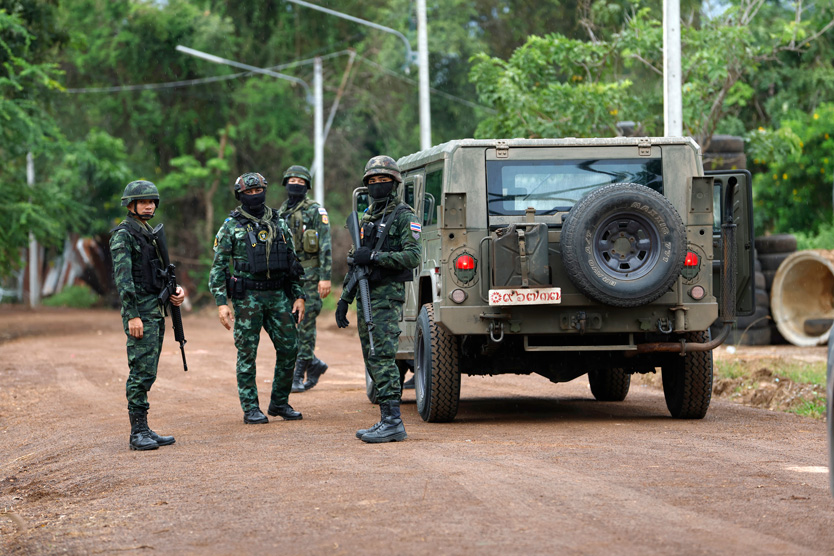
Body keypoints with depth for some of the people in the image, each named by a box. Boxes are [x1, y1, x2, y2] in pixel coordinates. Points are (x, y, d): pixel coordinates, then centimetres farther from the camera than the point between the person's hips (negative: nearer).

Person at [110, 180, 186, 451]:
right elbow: (122, 277, -17)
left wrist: (176, 289, 6)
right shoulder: (123, 234, -10)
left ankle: (144, 431, 13)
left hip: (155, 309, 9)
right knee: (141, 372, -10)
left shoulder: (149, 233, 17)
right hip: (139, 310, -9)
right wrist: (132, 316, -23)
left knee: (147, 372, 10)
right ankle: (138, 432, -8)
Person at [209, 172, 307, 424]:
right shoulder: (231, 227, -1)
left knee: (289, 347, 2)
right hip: (247, 297, -4)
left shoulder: (279, 224, 11)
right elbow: (218, 267, -3)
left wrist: (299, 296, 7)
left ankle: (280, 403, 17)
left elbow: (292, 262, 15)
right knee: (247, 353, -1)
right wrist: (221, 303, -12)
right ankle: (250, 408, 6)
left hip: (278, 296, 4)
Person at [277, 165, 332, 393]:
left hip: (309, 274, -6)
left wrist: (325, 277, -17)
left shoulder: (316, 211, -4)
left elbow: (325, 245, -10)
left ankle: (299, 374, 0)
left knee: (306, 324, -4)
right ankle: (314, 364, 18)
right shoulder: (281, 212, 15)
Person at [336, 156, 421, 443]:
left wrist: (374, 256, -21)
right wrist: (344, 298, 17)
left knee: (381, 356, -15)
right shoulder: (367, 219, 19)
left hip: (388, 295, -8)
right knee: (372, 359, 8)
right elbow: (355, 262, 22)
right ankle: (387, 420, 12)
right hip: (365, 295, 8)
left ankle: (392, 422, -16)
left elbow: (413, 256, -17)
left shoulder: (404, 217, -5)